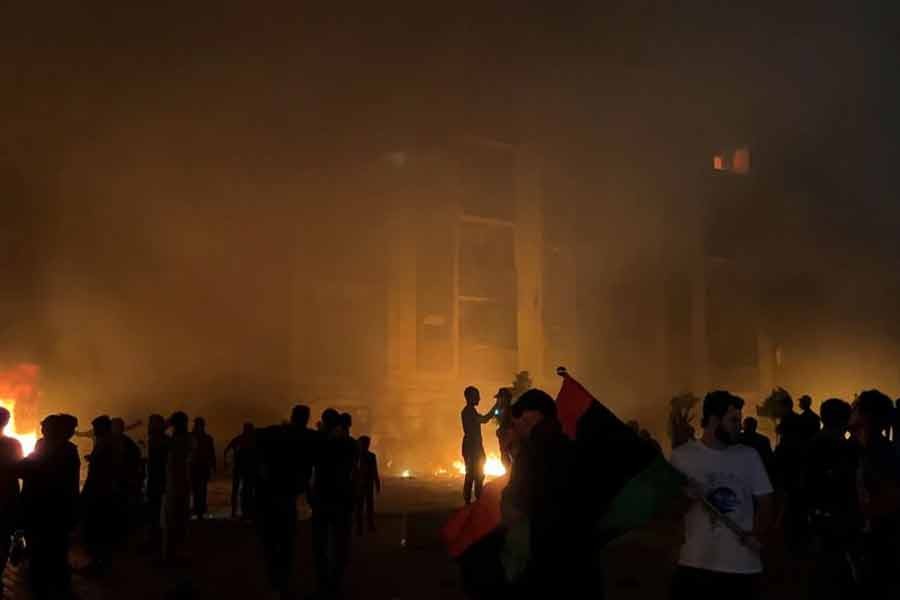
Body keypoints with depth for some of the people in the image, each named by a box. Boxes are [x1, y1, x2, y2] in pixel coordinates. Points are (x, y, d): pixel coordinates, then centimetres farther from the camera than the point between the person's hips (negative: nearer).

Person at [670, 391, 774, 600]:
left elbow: (764, 502, 8)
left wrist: (757, 535, -8)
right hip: (695, 563, -2)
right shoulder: (682, 456, -4)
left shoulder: (749, 456, 4)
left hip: (743, 564, 2)